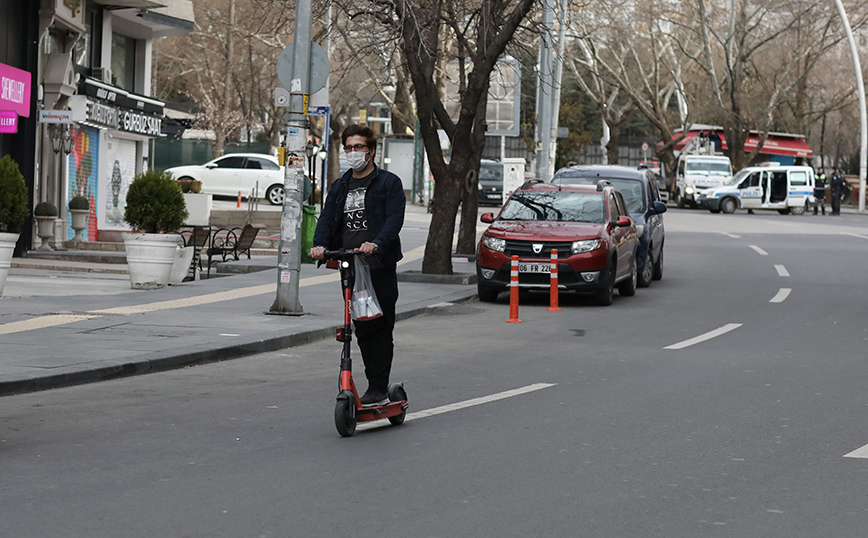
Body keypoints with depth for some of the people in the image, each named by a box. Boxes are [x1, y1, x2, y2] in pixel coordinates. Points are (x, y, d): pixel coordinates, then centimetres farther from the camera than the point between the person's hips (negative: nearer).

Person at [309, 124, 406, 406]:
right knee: (362, 330, 7)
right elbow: (327, 219, 8)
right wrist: (320, 244, -13)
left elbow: (394, 219, -12)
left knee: (380, 329, -6)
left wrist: (375, 243, -30)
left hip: (380, 267, -5)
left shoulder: (388, 183, 1)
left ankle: (378, 389, -4)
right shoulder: (339, 187, 18)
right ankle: (377, 385, 15)